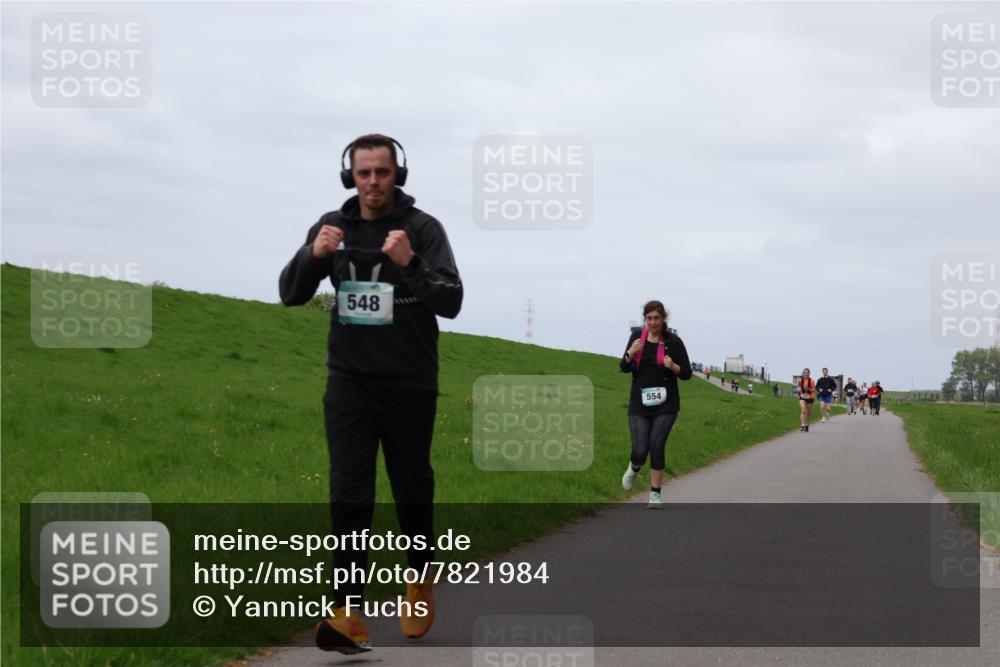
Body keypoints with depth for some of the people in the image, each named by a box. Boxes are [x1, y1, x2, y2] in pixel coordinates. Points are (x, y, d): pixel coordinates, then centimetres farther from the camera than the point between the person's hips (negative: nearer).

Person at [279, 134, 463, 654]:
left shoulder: (423, 228, -8)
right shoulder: (332, 226, 2)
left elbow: (451, 302, -16)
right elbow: (290, 295, 1)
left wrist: (410, 264, -32)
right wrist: (314, 254, -19)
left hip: (410, 385, -1)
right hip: (349, 382, 2)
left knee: (412, 490, 12)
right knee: (349, 495, -9)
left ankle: (420, 583, 36)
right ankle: (348, 613, -13)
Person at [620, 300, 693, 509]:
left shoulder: (673, 341, -5)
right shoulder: (637, 337, 2)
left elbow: (687, 374, -1)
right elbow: (624, 368, 7)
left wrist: (673, 366, -22)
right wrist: (630, 354, -13)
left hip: (665, 404, -1)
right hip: (640, 403, 2)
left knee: (657, 445, -11)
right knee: (640, 450, -7)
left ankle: (655, 494, 3)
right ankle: (634, 469, 30)